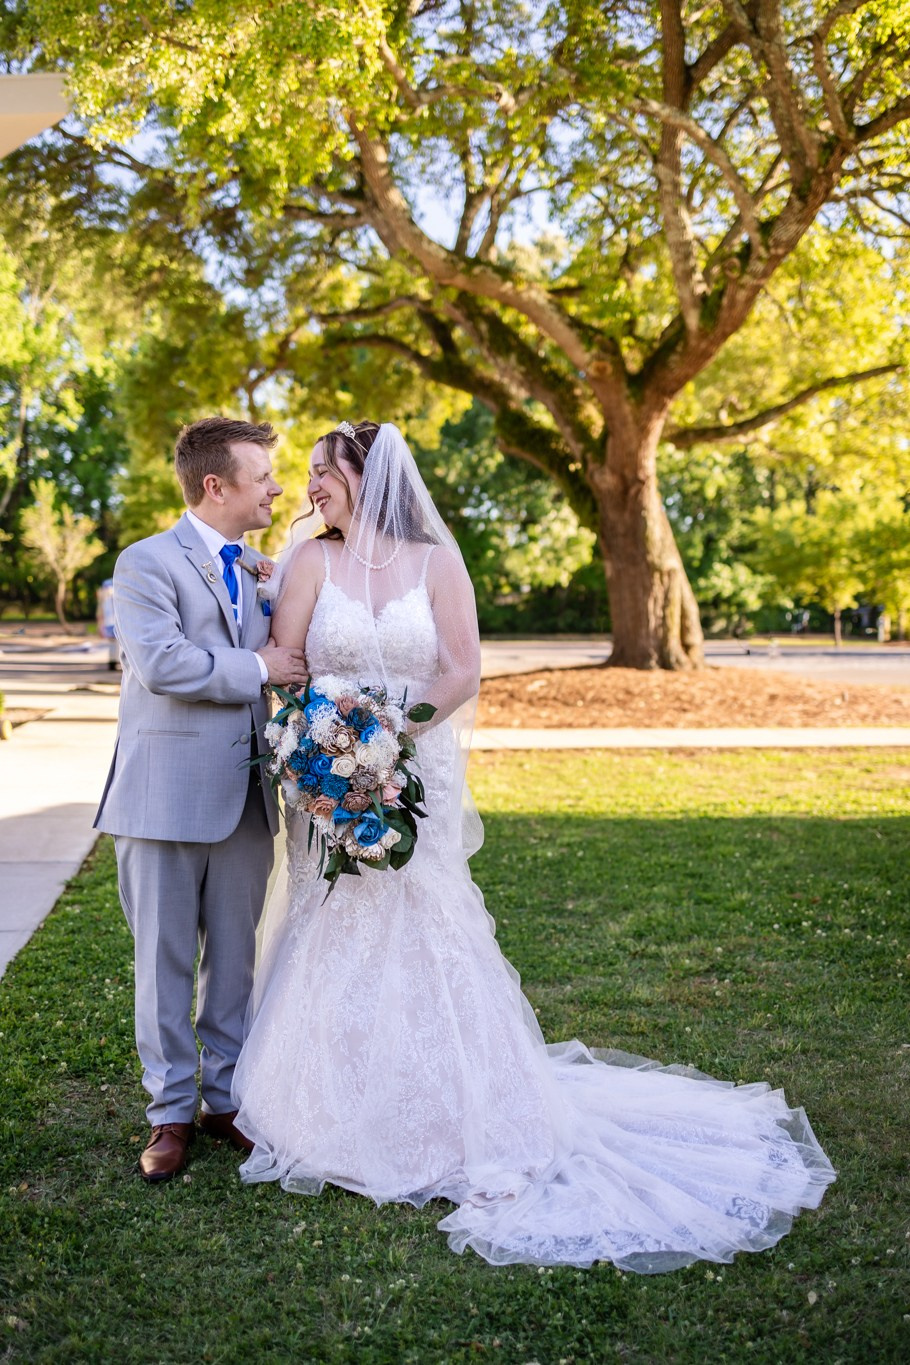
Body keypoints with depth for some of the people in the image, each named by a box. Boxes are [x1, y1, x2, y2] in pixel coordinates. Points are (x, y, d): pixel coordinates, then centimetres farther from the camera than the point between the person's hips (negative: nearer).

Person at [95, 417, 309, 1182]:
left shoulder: (261, 572, 15)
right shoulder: (148, 564, -7)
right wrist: (257, 670, -13)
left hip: (245, 795, 6)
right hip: (169, 795, -6)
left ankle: (227, 1098, 26)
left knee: (236, 959, 12)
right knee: (167, 962, 5)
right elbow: (160, 662, -21)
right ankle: (172, 1114, 18)